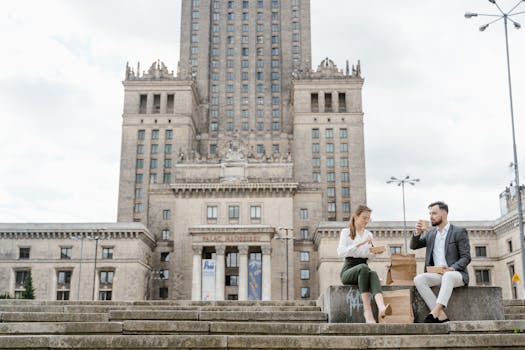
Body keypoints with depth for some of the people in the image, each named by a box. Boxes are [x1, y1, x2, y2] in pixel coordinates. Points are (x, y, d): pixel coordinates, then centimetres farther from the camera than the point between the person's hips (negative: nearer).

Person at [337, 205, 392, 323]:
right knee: (363, 267, -39)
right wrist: (359, 244, -23)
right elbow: (341, 252, -14)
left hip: (364, 271, 4)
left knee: (373, 274, -35)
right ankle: (367, 311, -48)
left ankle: (381, 308, -63)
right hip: (348, 271, -3)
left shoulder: (369, 234, 18)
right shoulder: (346, 232, 3)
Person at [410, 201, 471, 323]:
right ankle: (441, 315, -32)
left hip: (456, 274, -5)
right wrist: (417, 232, -6)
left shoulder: (459, 232, 2)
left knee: (447, 276, -39)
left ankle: (435, 312, -48)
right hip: (437, 275, 5)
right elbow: (413, 246, 15)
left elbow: (466, 258, -5)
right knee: (418, 279, -26)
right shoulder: (430, 233, 17)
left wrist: (451, 269, -23)